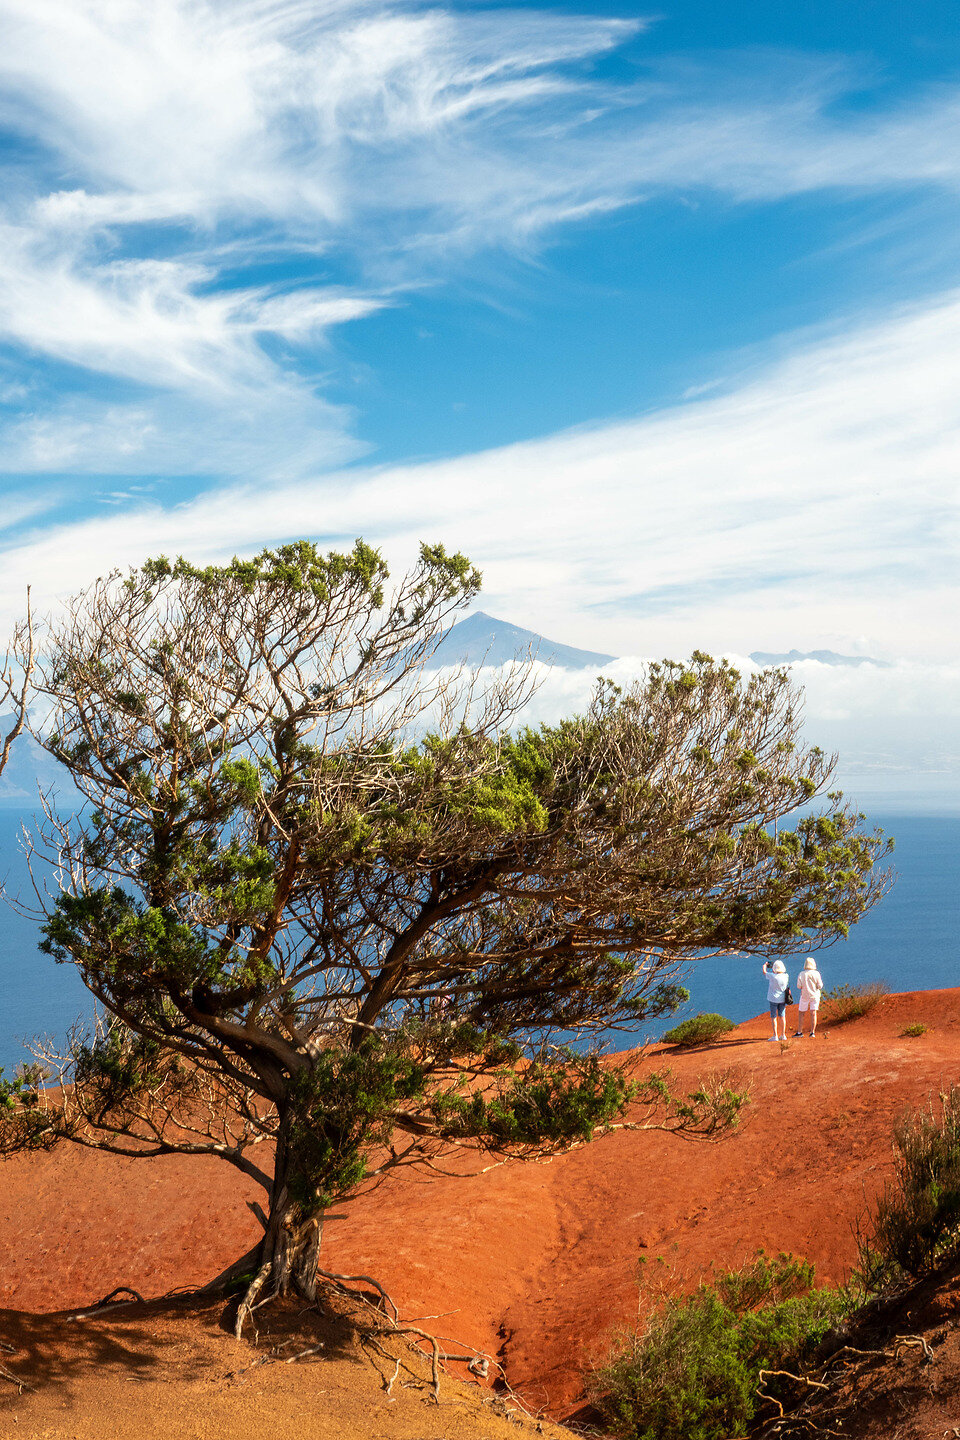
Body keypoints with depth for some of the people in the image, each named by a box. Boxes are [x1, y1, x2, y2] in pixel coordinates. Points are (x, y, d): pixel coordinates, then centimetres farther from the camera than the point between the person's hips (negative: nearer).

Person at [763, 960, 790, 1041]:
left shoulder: (773, 976, -20)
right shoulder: (785, 976, -8)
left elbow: (764, 972, -2)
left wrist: (765, 965, 19)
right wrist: (771, 966, 27)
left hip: (773, 999, -4)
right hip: (782, 999, 4)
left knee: (774, 1017, 2)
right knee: (782, 1016, 12)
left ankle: (775, 1036, 0)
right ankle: (783, 1035, 14)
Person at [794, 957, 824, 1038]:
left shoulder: (801, 974, -9)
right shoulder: (816, 973, -9)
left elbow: (799, 986, -10)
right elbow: (820, 986, -9)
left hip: (805, 996, 0)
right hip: (815, 995, 0)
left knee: (801, 1013, 9)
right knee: (813, 1013, 1)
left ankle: (799, 1032, 9)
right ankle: (812, 1032, -5)